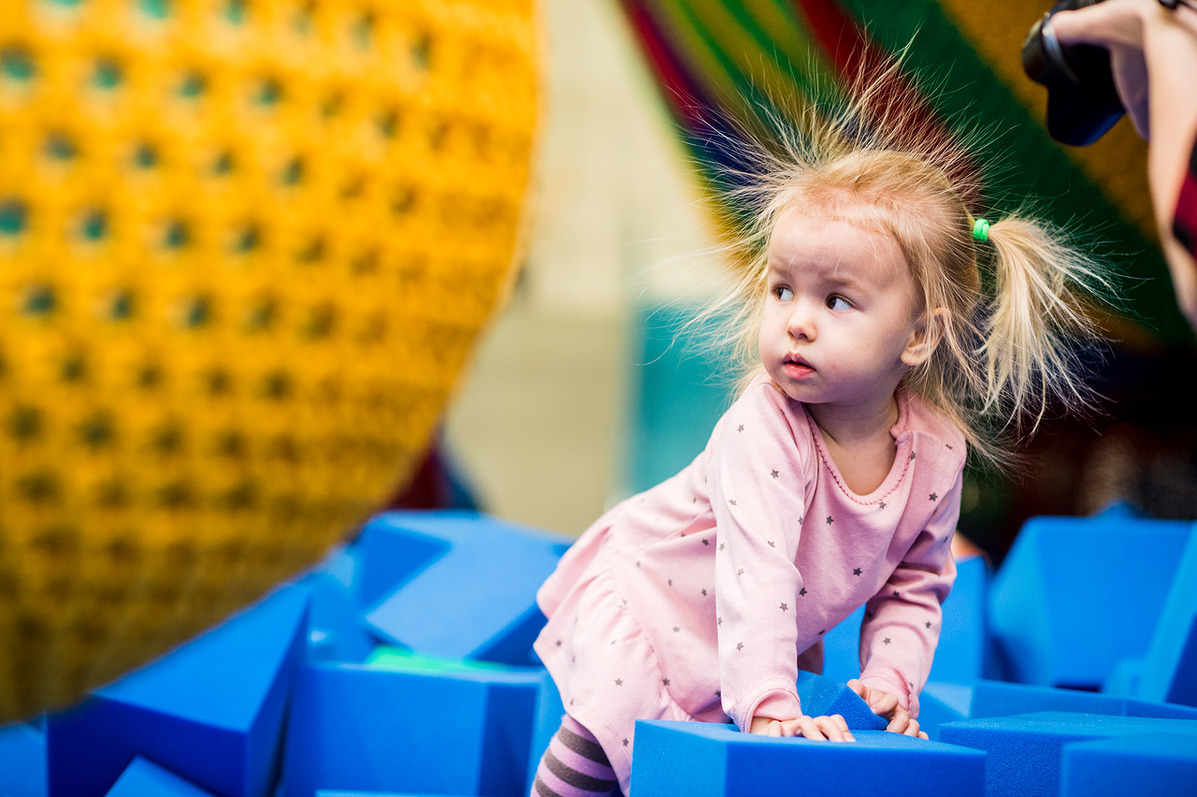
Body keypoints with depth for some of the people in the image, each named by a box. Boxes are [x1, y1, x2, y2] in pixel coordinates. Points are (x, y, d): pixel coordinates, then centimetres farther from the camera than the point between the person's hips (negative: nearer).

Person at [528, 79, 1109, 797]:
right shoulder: (763, 429, -33)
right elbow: (754, 573, -41)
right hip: (641, 591, -5)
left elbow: (914, 587, -3)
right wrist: (767, 704, -48)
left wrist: (891, 679, -17)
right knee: (611, 728, -20)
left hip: (771, 640, 5)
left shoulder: (937, 450, -17)